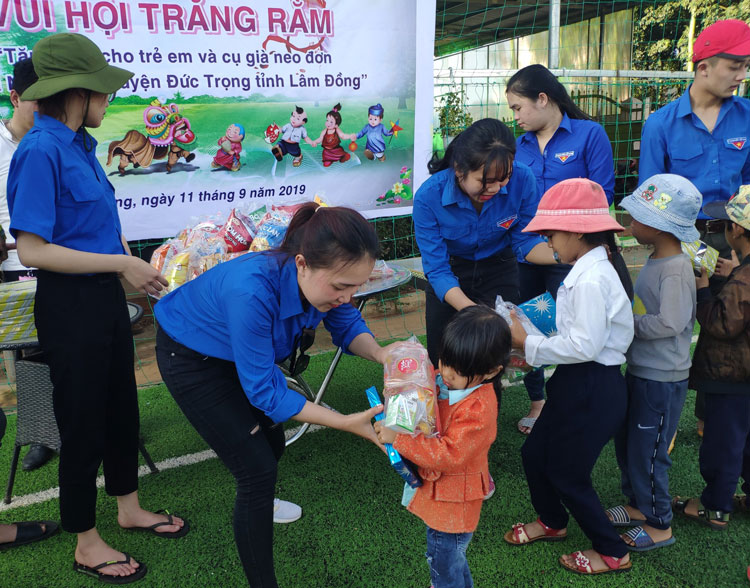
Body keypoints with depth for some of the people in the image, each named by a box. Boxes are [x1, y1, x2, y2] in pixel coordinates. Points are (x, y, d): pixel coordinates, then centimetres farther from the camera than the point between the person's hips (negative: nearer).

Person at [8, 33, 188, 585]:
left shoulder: (80, 145, 8)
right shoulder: (42, 150, -18)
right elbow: (32, 249, -22)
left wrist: (133, 259, 4)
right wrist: (121, 264, -19)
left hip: (105, 296, 9)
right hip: (69, 302, -8)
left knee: (121, 405, 20)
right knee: (84, 420, 5)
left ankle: (129, 507, 41)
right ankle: (87, 544, 26)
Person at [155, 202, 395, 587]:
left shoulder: (316, 276, -26)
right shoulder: (253, 291, -44)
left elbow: (346, 324, -8)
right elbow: (265, 391, -34)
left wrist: (379, 354, -29)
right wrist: (347, 423, -35)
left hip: (239, 351, 6)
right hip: (189, 357, -6)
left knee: (271, 444, 20)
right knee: (257, 467, -9)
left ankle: (256, 502, 54)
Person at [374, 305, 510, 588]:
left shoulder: (478, 409, -31)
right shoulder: (442, 379, -8)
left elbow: (448, 454, -35)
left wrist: (397, 438, -34)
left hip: (452, 501, -8)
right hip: (436, 489, 8)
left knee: (444, 563, 12)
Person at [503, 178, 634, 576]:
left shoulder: (592, 279, -25)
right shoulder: (591, 268, 6)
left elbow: (584, 346, -28)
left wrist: (528, 343, -18)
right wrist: (537, 355, 5)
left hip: (593, 390, -9)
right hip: (577, 382, 9)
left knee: (567, 474, 8)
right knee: (534, 453, 21)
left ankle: (612, 552, 30)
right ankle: (552, 522, 47)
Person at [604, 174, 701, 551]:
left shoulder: (676, 270, -24)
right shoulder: (655, 261, 4)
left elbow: (669, 323, -30)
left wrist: (626, 321, -19)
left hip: (662, 381, -9)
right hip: (639, 370, 9)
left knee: (647, 452, 5)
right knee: (626, 442, 21)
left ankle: (660, 525, 25)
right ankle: (638, 505, 40)